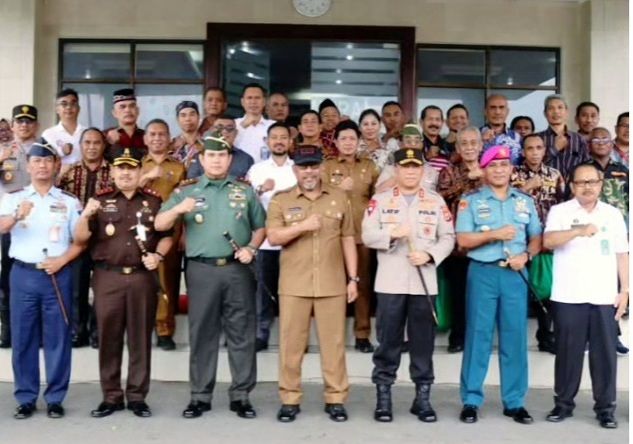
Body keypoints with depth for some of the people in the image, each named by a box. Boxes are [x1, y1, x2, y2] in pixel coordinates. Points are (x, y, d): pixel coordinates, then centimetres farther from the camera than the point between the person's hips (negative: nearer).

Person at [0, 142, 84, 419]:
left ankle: (55, 399, 12)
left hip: (58, 275, 0)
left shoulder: (69, 201, 7)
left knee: (58, 338, 3)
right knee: (23, 338, 5)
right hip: (23, 274, 0)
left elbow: (80, 240, 5)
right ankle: (25, 399, 15)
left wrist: (62, 260, -11)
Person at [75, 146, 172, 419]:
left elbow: (166, 235, 11)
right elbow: (80, 238, 1)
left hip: (143, 277, 0)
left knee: (140, 337, 5)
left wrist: (158, 255, -7)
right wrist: (86, 216, -17)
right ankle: (111, 396, 15)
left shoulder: (153, 201, 9)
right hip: (107, 277, 0)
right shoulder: (100, 201, 7)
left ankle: (137, 396, 14)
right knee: (109, 337, 5)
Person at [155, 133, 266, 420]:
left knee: (241, 333, 3)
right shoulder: (186, 192, 7)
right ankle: (200, 396, 15)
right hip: (201, 270, -1)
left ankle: (241, 395, 13)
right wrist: (178, 209, -19)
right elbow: (159, 225, 0)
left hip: (237, 269, 1)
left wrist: (251, 248, -5)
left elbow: (260, 227, 14)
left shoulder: (245, 191, 10)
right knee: (202, 334, 5)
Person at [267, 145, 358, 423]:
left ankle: (336, 399, 15)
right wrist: (303, 225, -19)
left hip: (332, 283, 1)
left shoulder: (339, 198, 8)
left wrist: (353, 278, 5)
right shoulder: (281, 200, 5)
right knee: (291, 342, 4)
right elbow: (273, 237, -5)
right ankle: (290, 399, 15)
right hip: (294, 284, 0)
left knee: (333, 342, 5)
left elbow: (347, 239, 9)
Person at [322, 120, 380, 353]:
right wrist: (338, 188, -18)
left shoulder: (369, 166, 11)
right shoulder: (327, 166, 6)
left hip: (363, 232, 2)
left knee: (363, 282, 3)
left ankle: (362, 334, 10)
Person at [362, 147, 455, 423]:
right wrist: (392, 234, -21)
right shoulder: (380, 200, 5)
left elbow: (448, 238, 4)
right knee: (388, 341, 4)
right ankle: (383, 396, 13)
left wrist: (429, 254, -13)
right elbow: (367, 235, -4)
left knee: (423, 342, 6)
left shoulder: (436, 202, 9)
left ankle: (422, 396, 16)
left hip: (425, 283, 1)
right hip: (390, 283, -1)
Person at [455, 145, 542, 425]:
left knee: (515, 336, 5)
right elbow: (463, 240, -5)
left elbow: (536, 238, 11)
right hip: (483, 273, -3)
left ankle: (514, 402, 14)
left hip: (515, 274, 3)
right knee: (478, 334, 0)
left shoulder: (526, 201, 12)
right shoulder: (471, 201, 2)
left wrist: (526, 255, -8)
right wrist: (494, 234, -16)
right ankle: (471, 400, 8)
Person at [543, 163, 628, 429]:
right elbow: (548, 241, -15)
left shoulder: (614, 214, 11)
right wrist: (578, 230, -30)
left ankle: (605, 407, 15)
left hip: (604, 297, 2)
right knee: (568, 351, 5)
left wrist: (625, 290, 6)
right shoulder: (559, 211, 1)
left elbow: (622, 255, 12)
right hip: (568, 296, -2)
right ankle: (563, 403, 17)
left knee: (605, 353, 5)